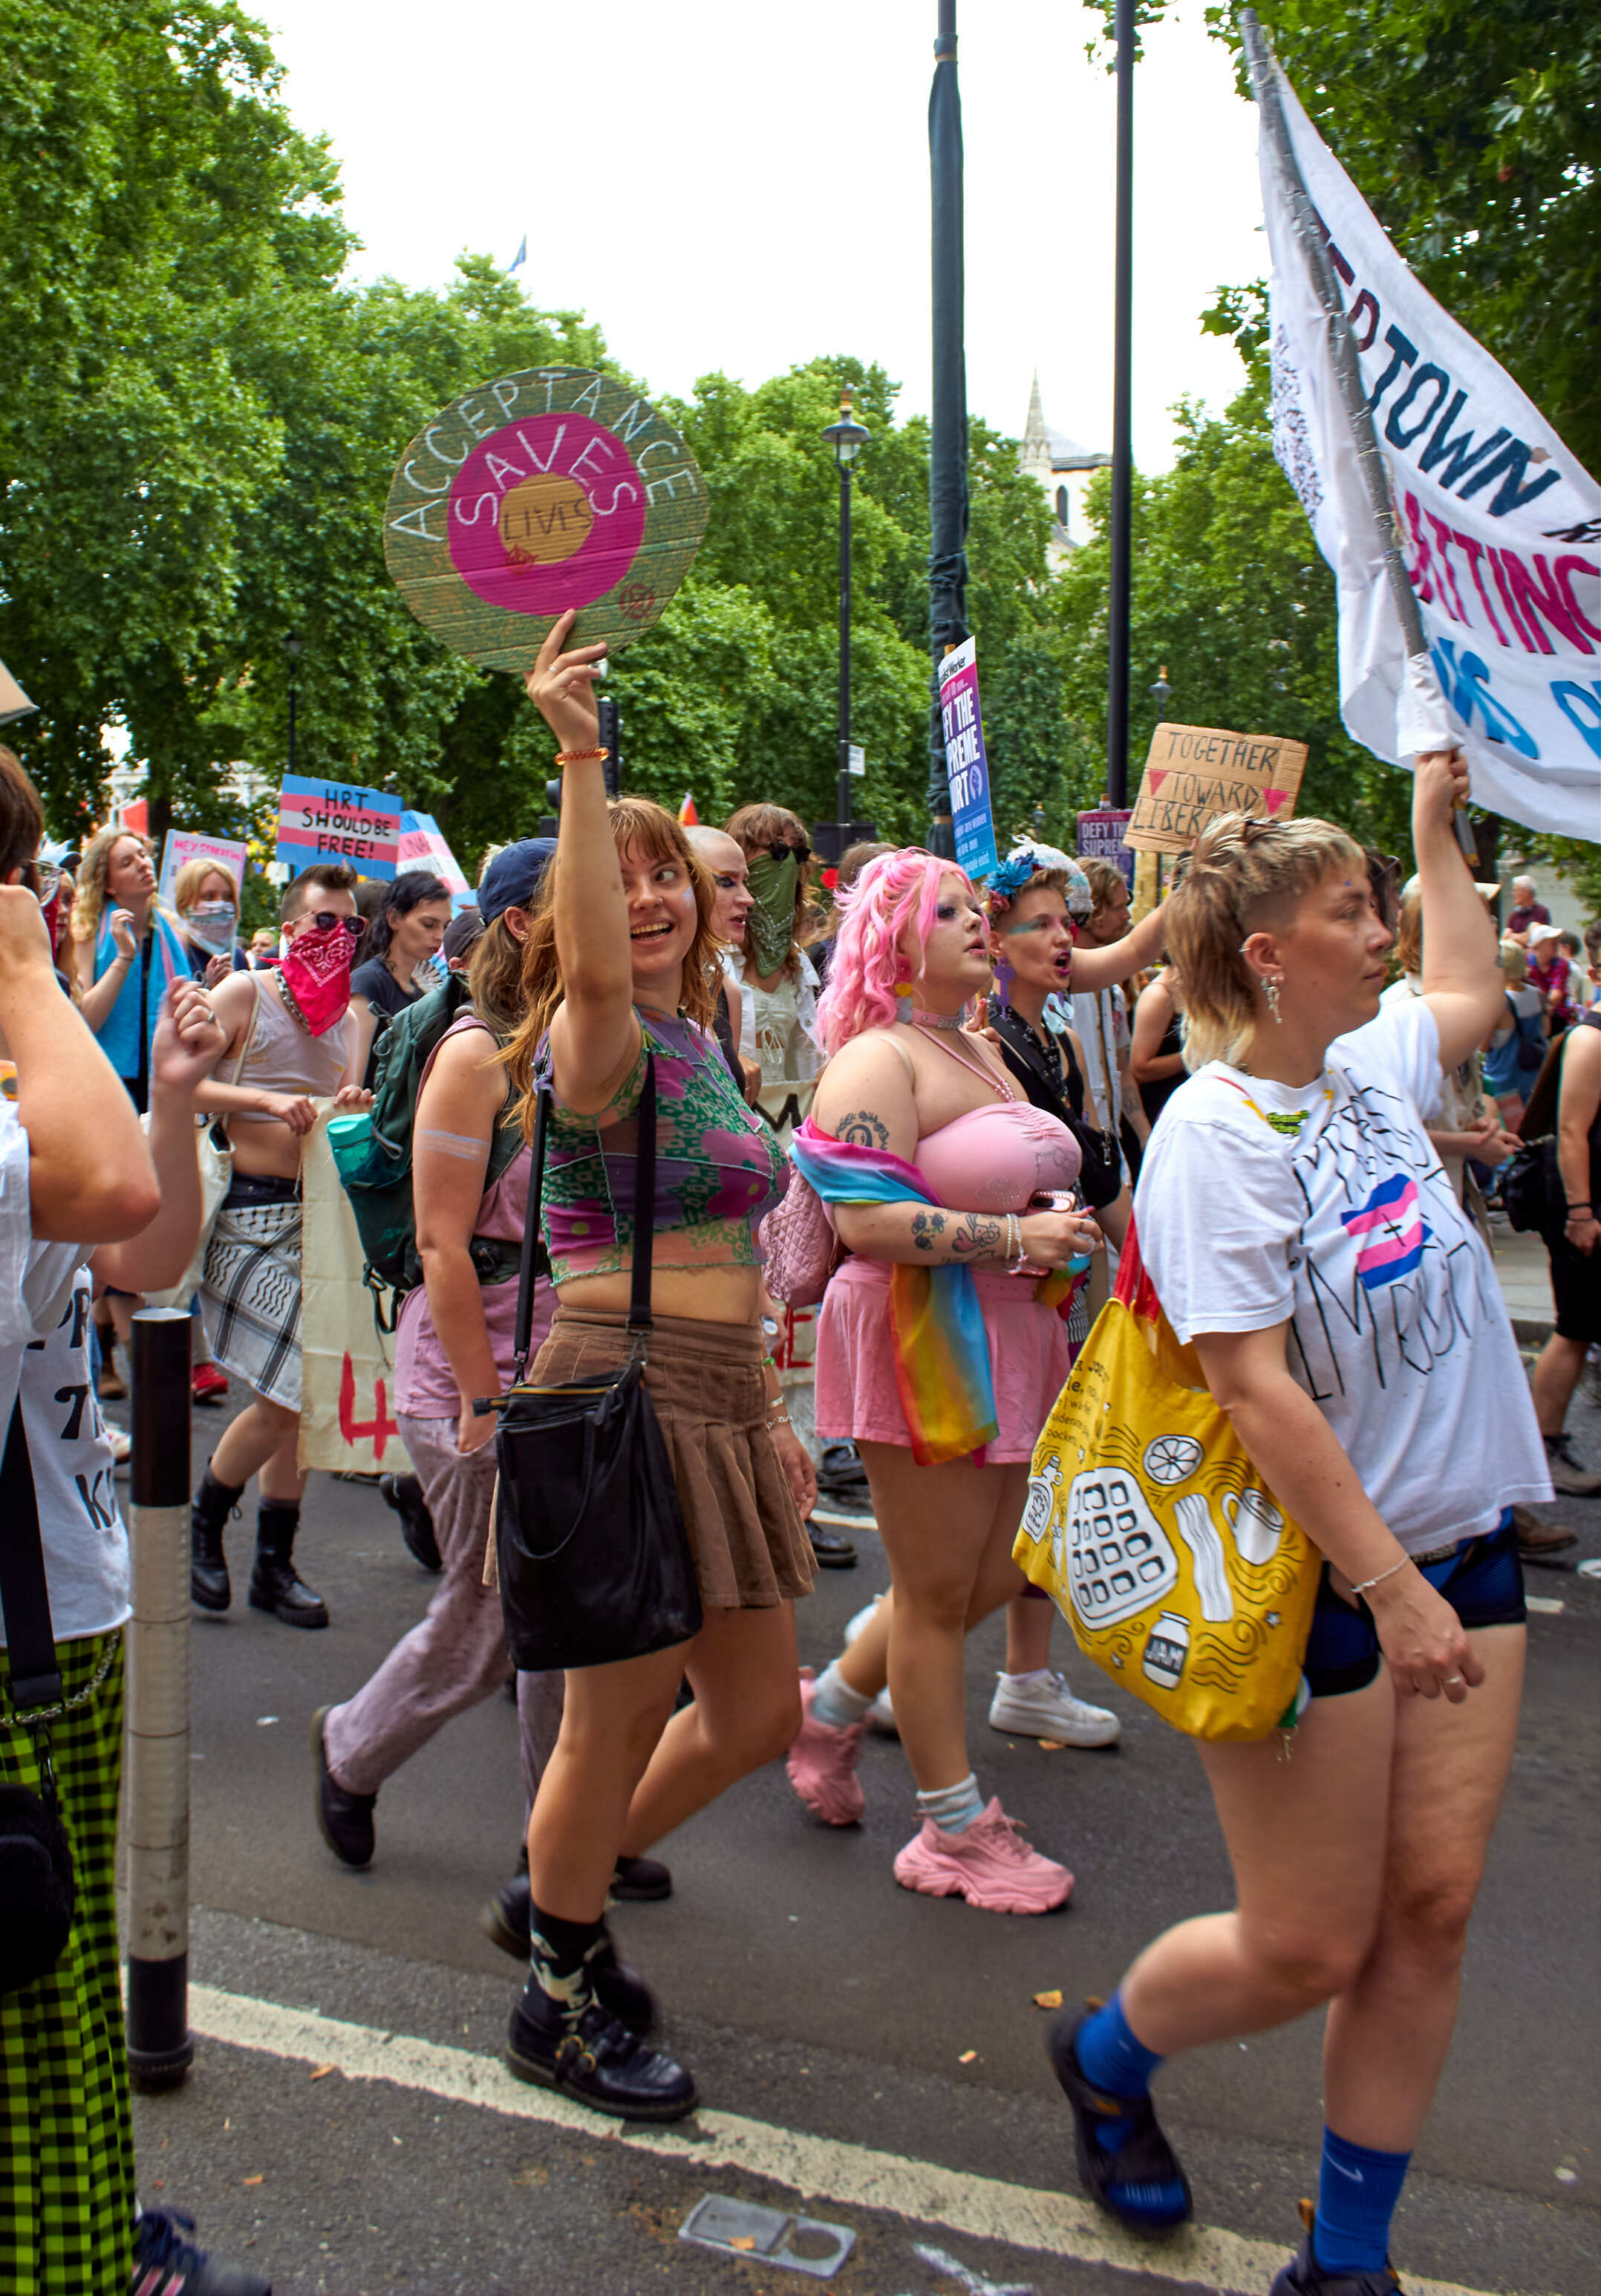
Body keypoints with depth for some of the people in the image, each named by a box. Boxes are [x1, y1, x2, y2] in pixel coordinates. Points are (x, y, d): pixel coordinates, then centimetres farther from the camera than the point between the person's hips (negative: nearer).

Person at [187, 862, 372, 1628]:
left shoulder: (351, 1013, 16)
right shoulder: (245, 993, -2)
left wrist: (355, 1108, 2)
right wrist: (268, 1102, -18)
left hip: (318, 1209, 6)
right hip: (251, 1210, -6)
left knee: (295, 1394, 7)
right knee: (285, 1395, -10)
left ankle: (275, 1565, 18)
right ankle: (203, 1521, 16)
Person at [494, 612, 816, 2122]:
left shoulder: (700, 1043, 15)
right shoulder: (600, 1040, -11)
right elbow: (597, 967, -38)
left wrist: (768, 1420, 21)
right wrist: (581, 763, -46)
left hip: (716, 1402, 9)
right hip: (627, 1393, -9)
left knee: (758, 1716, 17)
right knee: (617, 1717, 5)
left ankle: (566, 1892, 38)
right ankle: (555, 2008, 28)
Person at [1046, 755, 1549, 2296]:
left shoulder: (1370, 1064, 5)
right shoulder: (1213, 1132, -18)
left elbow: (1472, 990, 30)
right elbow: (1255, 1390, -22)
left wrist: (1435, 825, 30)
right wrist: (1391, 1588, -23)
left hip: (1459, 1546, 7)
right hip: (1311, 1577, -7)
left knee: (1430, 1910, 8)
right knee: (1309, 1950, 2)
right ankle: (1104, 2060, 34)